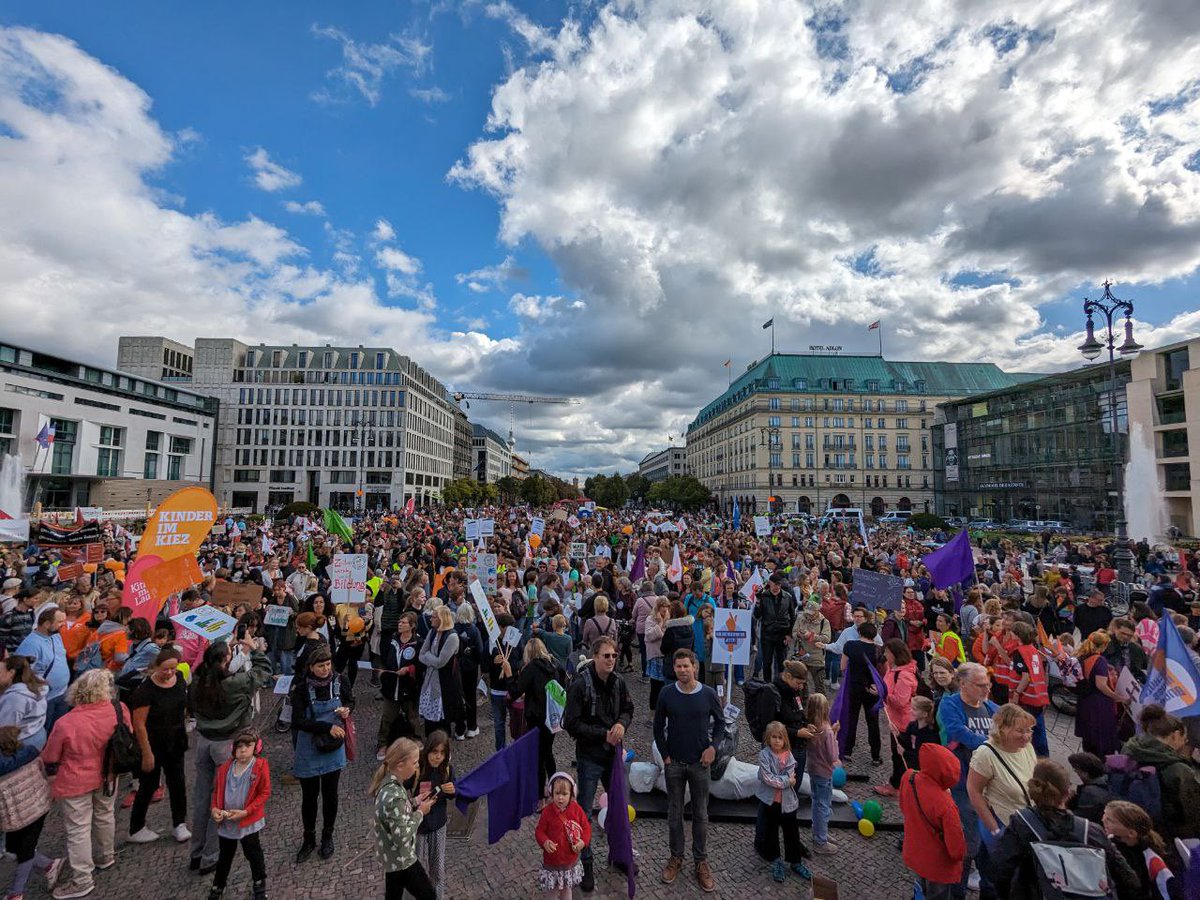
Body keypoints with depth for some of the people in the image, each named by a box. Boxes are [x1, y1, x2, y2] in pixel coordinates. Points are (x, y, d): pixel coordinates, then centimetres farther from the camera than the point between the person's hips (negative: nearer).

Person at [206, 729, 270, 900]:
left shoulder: (261, 766, -19)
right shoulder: (225, 767, -6)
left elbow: (264, 793, -15)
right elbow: (217, 790, 8)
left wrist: (245, 812, -20)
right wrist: (214, 808, -8)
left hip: (249, 821, -3)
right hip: (225, 821, 3)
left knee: (253, 854, 14)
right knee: (225, 855, 23)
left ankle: (259, 883, 36)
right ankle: (218, 886, 46)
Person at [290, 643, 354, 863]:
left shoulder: (340, 681, -11)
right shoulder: (302, 688, -18)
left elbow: (351, 701, 5)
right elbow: (299, 721, -19)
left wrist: (347, 709, -17)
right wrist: (328, 727, -25)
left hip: (333, 748, 2)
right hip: (308, 750, -1)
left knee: (330, 793, 13)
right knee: (309, 795, 13)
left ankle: (327, 837, 36)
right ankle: (309, 839, 37)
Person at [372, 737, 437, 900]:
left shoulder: (388, 781, -8)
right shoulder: (394, 796, -36)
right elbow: (402, 837, -28)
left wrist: (414, 802, -1)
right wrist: (420, 812, -18)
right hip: (401, 859, -8)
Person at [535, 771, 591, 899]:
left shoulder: (577, 809, -14)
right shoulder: (547, 811, -18)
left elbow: (586, 827, -6)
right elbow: (539, 831, -10)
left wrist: (583, 841, -23)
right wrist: (544, 842, -28)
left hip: (571, 859, 1)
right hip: (552, 858, -1)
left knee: (567, 888, 23)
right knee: (552, 889, 17)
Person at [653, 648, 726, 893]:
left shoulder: (708, 694, -11)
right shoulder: (666, 695, -9)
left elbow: (720, 722, 3)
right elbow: (658, 728, 3)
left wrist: (713, 746, -10)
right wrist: (665, 755, -2)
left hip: (699, 763, 0)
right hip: (674, 763, 1)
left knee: (700, 815, 10)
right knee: (674, 813, 13)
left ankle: (701, 861, 27)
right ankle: (676, 857, 32)